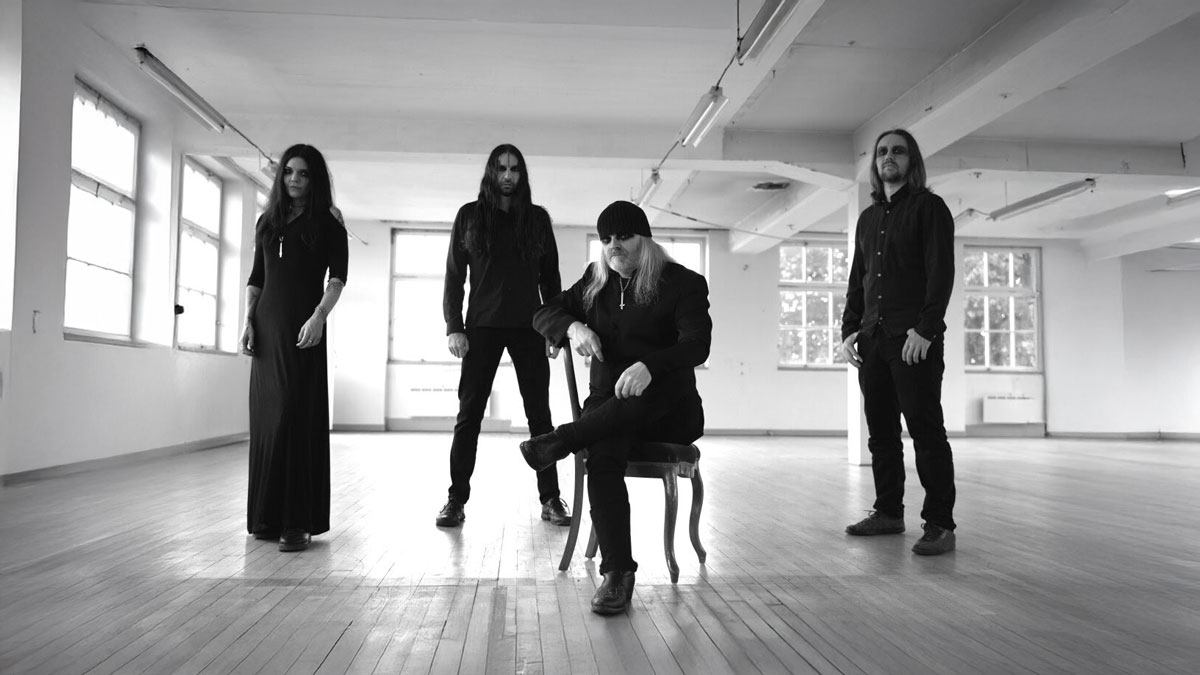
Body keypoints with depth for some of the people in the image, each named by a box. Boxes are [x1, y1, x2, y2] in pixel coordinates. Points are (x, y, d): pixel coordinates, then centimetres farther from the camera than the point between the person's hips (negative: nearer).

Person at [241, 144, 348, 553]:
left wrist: (319, 316, -21)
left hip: (302, 327, -5)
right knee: (265, 418, 5)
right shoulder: (267, 221, 17)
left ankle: (298, 522, -9)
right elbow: (256, 278, 17)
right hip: (267, 326, 5)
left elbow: (337, 277, -7)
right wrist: (248, 321, 4)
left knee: (296, 418, -10)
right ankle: (266, 516, 15)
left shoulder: (327, 224, 4)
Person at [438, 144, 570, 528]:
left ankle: (550, 499, 7)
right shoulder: (470, 215, 6)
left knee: (539, 413, 1)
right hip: (482, 327, -1)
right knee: (469, 414, -1)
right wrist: (454, 327, -6)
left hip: (529, 327, 1)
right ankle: (456, 499, 6)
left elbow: (550, 277, 9)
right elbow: (454, 276, 4)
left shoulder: (537, 218, 9)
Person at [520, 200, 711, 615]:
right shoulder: (595, 282, 15)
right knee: (603, 453, -33)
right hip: (607, 404, 2)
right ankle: (617, 573, -33)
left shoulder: (682, 283, -1)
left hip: (668, 412, -2)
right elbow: (543, 315, 15)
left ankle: (560, 441, -27)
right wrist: (573, 326, -11)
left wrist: (648, 366, -38)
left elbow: (697, 345, -17)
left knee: (660, 387, -40)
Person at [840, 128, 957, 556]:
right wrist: (850, 329, 8)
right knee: (880, 432, 9)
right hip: (872, 339, 6)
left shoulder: (928, 207, 2)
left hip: (914, 338, -6)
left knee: (925, 429, -7)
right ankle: (888, 512, 18)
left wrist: (926, 329, -18)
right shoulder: (868, 218, 21)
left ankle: (939, 525, -3)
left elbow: (941, 272, -8)